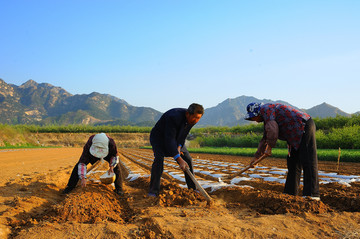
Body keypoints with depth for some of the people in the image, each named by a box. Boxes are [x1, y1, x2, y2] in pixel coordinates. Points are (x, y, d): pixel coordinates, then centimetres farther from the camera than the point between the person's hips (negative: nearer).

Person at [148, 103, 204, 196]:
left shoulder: (193, 119, -16)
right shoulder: (174, 117, -39)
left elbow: (183, 135, -2)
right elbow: (169, 139, -40)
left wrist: (179, 148, -19)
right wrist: (179, 159, -43)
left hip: (175, 138, 7)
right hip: (159, 137, -6)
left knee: (188, 159, -1)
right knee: (159, 158, -28)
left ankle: (193, 189, 12)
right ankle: (154, 191, -21)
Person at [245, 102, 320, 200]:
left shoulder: (265, 109, -10)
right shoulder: (266, 118, 21)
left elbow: (272, 130, -23)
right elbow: (265, 139, 28)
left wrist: (269, 148, -10)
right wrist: (256, 157, 28)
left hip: (305, 127, -11)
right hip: (298, 134, 11)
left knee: (308, 161, -15)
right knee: (292, 161, 10)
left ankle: (313, 194, -18)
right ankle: (290, 192, 14)